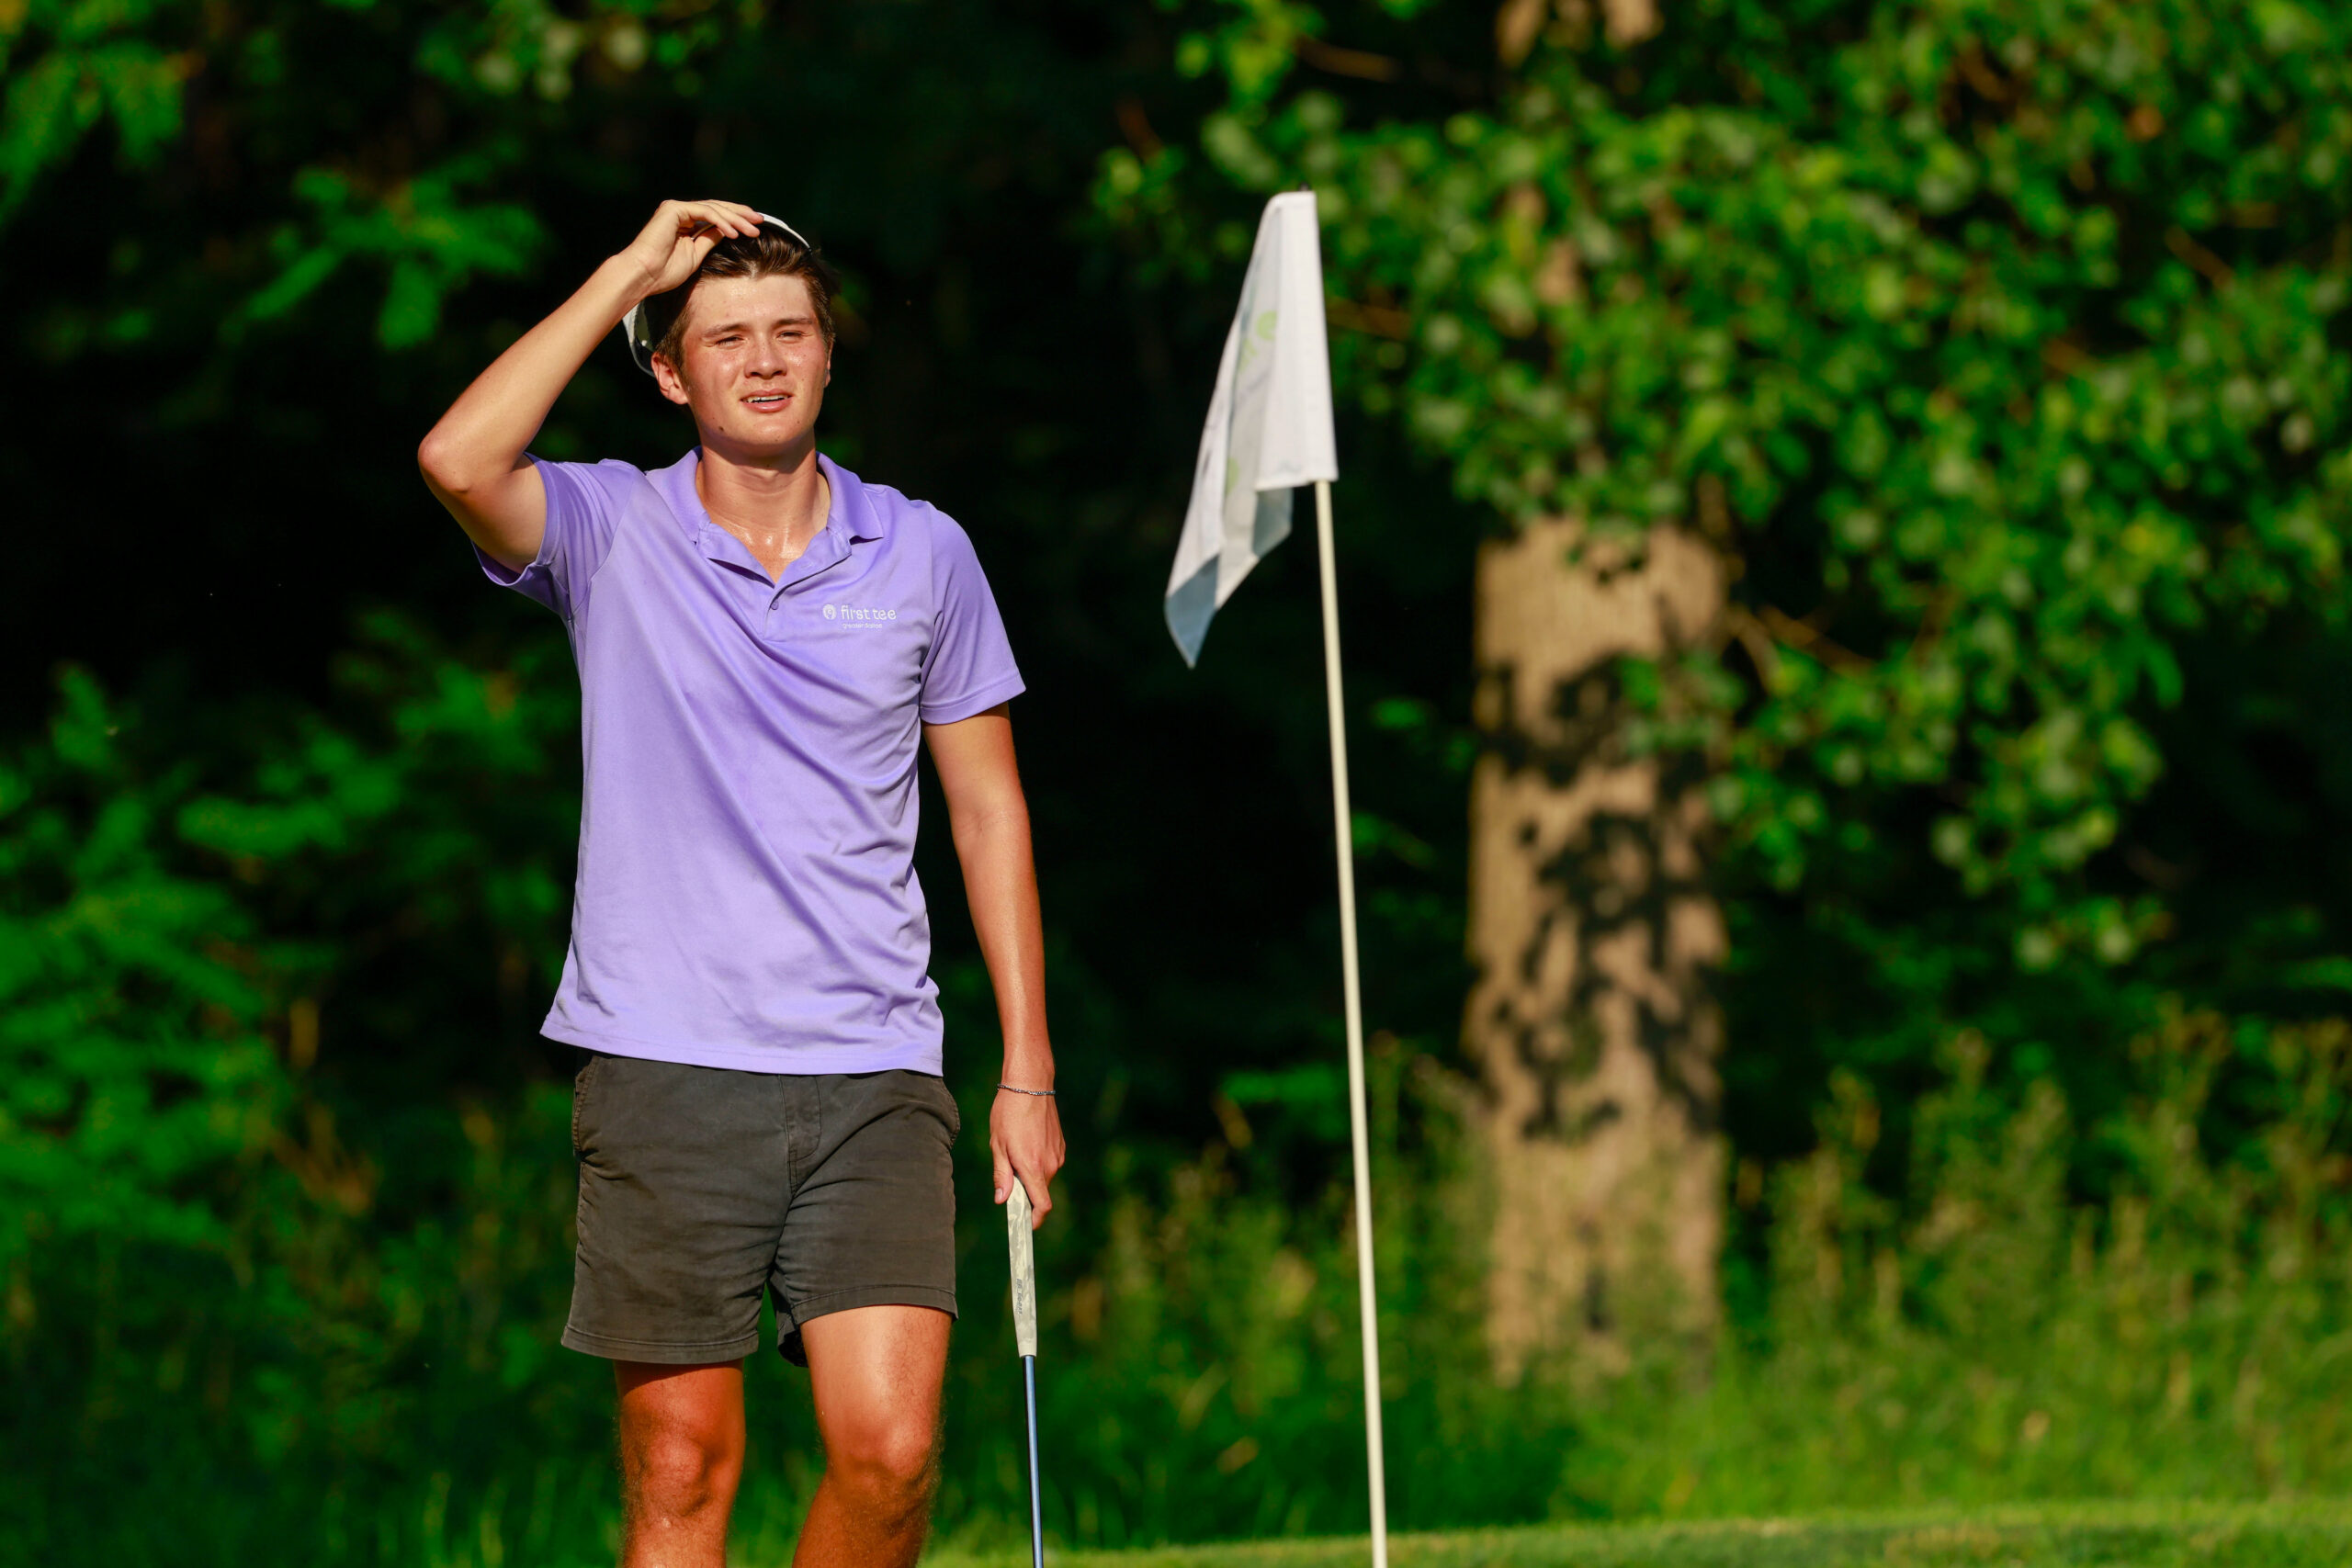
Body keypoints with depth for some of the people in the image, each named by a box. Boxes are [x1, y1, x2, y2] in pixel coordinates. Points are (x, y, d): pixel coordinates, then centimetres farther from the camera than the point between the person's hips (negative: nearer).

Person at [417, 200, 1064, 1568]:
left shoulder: (924, 554, 8)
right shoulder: (609, 532, 2)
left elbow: (989, 805, 14)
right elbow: (460, 463, -19)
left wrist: (1029, 1068, 10)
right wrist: (630, 271, -12)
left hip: (873, 1079, 1)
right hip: (665, 1076, -1)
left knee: (890, 1452, -11)